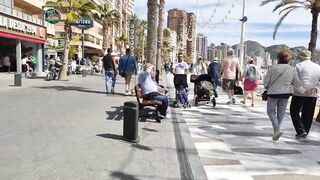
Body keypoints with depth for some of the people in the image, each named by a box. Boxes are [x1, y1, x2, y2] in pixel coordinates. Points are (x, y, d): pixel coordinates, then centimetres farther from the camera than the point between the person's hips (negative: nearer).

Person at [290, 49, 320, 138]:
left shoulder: (299, 66, -6)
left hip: (299, 93, -5)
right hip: (312, 95, 5)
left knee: (294, 112, 7)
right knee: (308, 115, 13)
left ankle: (301, 131, -2)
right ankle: (305, 132, 21)